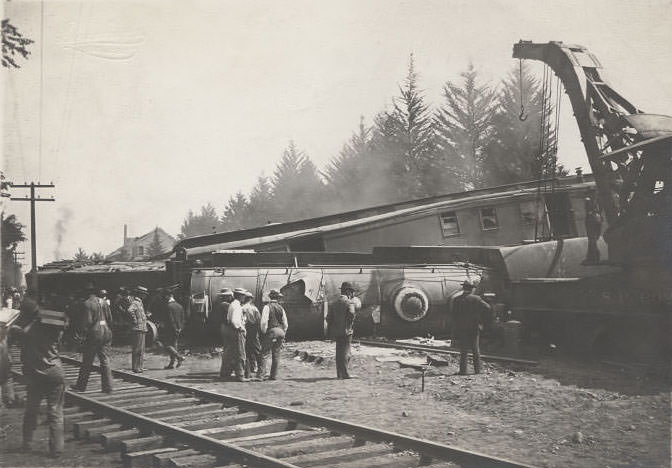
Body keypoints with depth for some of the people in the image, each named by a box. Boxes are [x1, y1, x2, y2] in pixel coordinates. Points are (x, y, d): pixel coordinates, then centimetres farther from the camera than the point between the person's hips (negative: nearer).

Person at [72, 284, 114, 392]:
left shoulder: (86, 304, -11)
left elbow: (87, 322, -15)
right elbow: (110, 319, 10)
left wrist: (81, 335, -5)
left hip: (93, 334, -6)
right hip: (106, 333, 6)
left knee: (87, 362, 6)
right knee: (105, 361, 8)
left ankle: (81, 386, 18)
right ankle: (107, 387, 7)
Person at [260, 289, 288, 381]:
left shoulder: (267, 307, -6)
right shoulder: (281, 308, 9)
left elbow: (264, 322, -13)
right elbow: (285, 324, 11)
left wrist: (263, 332, -2)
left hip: (271, 332, -5)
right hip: (280, 332, 5)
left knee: (265, 354, -3)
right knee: (276, 355, 9)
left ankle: (261, 374, -10)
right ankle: (274, 375, 12)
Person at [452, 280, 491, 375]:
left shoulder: (456, 300, -5)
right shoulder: (476, 299, -5)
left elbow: (455, 314, -5)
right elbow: (487, 307, -15)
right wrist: (480, 316, 1)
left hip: (461, 328, 0)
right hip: (474, 328, 0)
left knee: (463, 350, 6)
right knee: (476, 350, 12)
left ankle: (463, 370, 3)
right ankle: (477, 370, 12)